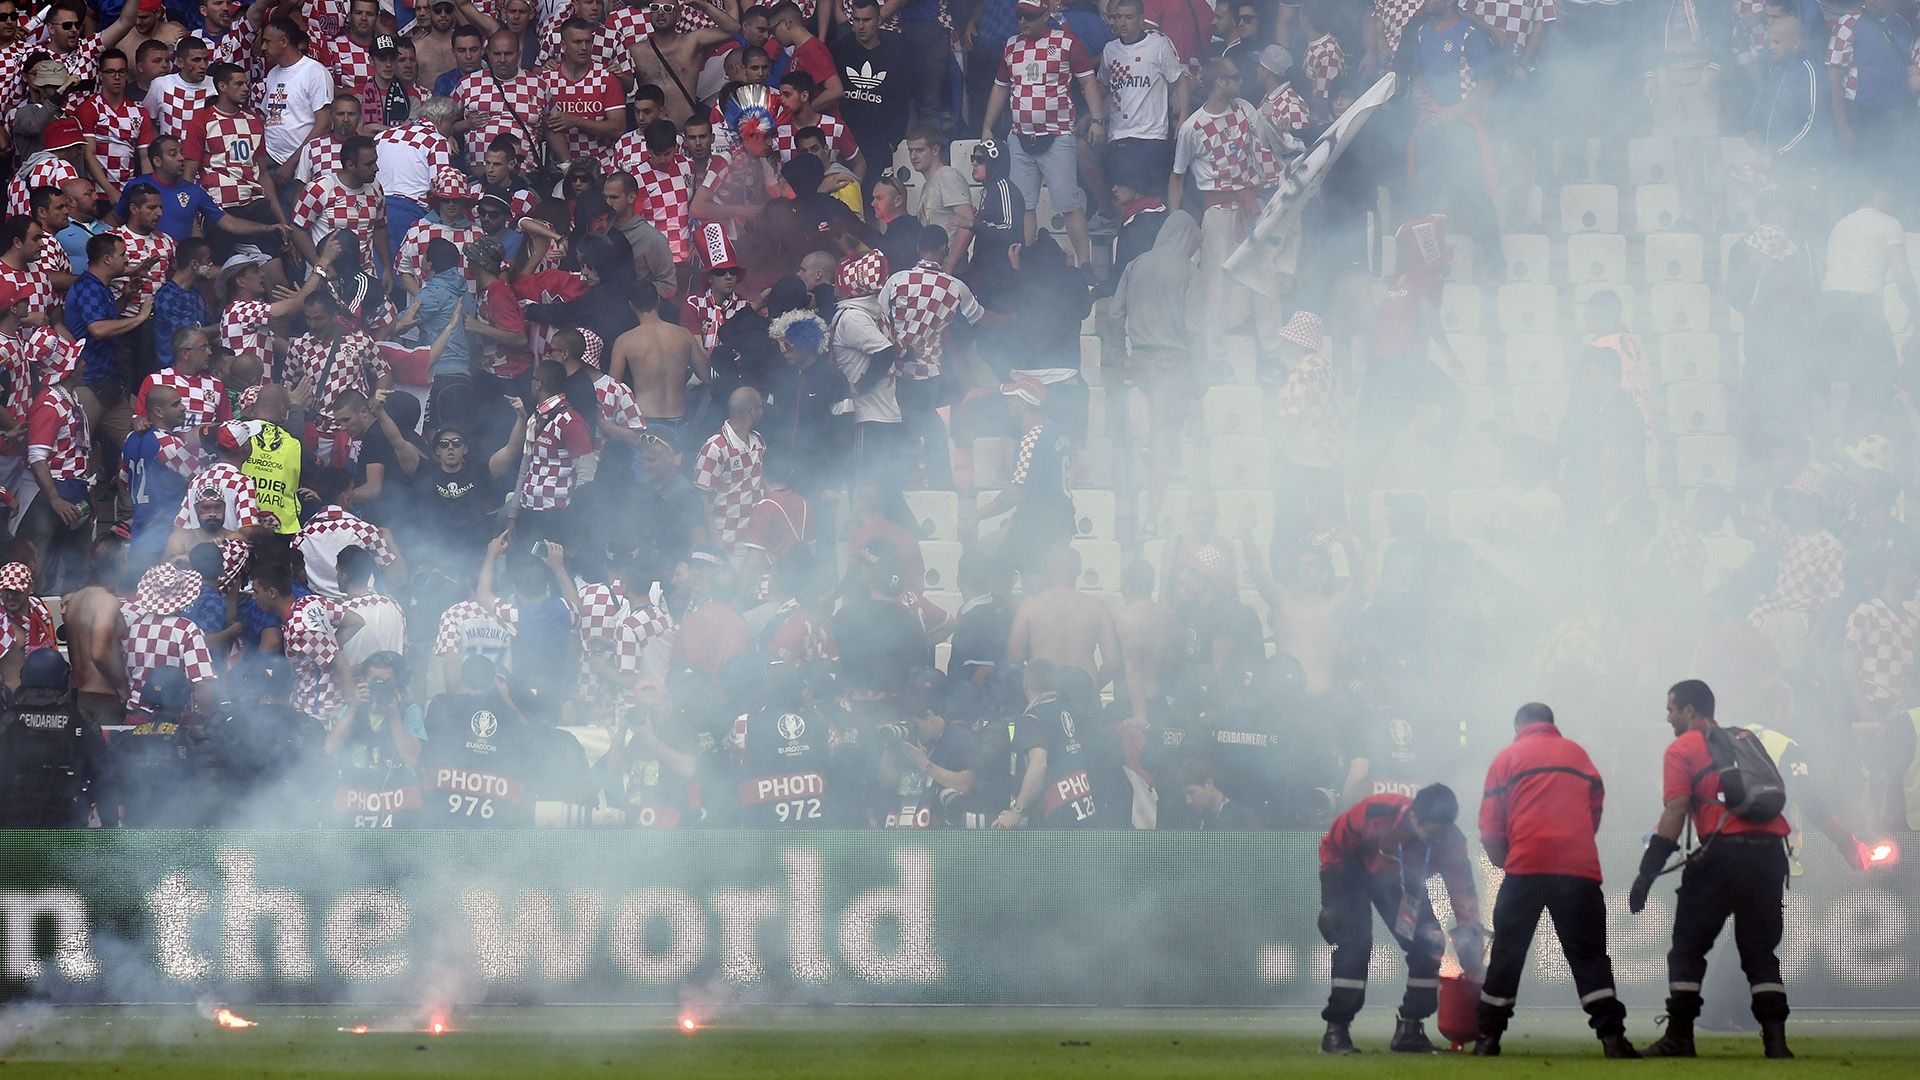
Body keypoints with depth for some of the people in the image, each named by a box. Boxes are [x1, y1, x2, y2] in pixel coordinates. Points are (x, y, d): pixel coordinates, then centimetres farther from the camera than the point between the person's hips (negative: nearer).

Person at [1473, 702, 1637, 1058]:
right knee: (1589, 953, -1)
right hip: (1580, 868, 1)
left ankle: (1488, 1038, 5)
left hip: (1525, 867, -1)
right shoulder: (1576, 753, 19)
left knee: (1507, 952, 7)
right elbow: (1596, 806, 16)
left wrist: (1503, 861, 23)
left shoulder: (1507, 758, 14)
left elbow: (1490, 828, 9)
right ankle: (1612, 1035, -13)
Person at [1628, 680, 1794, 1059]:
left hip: (1723, 852, -5)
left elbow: (1675, 813, -5)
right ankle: (1776, 1039, -1)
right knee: (1760, 952, 11)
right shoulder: (1746, 741, 23)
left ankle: (1679, 1038, 2)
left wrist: (1647, 874, -7)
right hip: (1771, 852, 5)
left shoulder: (1683, 748, 5)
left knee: (1688, 949, 5)